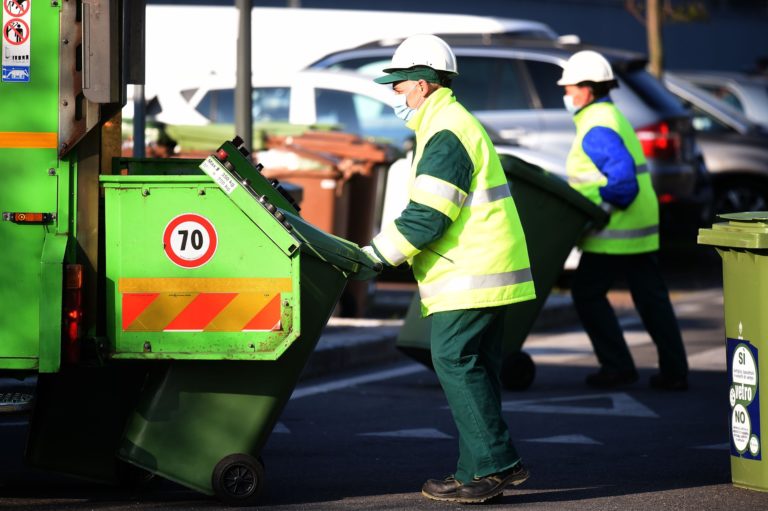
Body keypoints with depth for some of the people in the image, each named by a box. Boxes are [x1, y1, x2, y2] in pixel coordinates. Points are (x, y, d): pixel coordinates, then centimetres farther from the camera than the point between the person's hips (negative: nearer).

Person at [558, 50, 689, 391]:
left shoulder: (596, 130, -16)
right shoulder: (613, 117, 17)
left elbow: (622, 175, -27)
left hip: (614, 233, -9)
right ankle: (674, 371, 8)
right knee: (651, 296, 9)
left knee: (587, 292, 3)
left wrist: (605, 206, -18)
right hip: (642, 229, 9)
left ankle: (618, 366, 3)